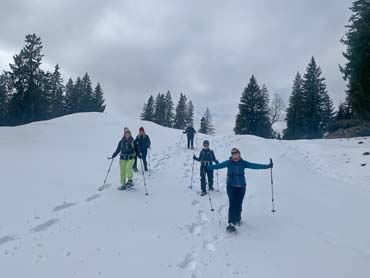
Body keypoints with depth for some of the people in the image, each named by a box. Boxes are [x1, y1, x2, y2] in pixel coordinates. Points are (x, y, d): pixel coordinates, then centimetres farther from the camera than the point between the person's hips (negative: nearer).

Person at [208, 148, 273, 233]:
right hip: (231, 186, -2)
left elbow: (255, 166, -3)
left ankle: (237, 219, 33)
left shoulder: (243, 163, 0)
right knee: (232, 203, -13)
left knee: (239, 204, 7)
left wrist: (267, 166, -8)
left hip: (241, 186, 2)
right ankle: (231, 223, -13)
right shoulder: (228, 163, -4)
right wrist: (207, 167, -13)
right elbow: (218, 165, -8)